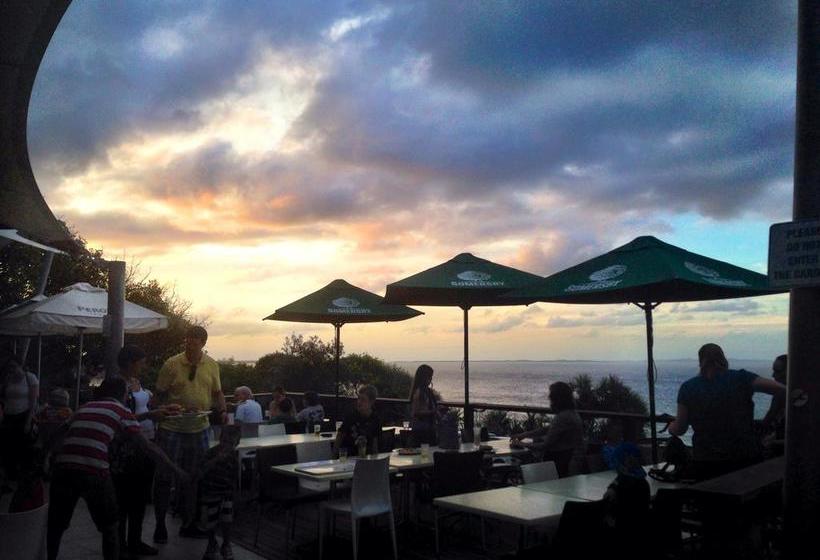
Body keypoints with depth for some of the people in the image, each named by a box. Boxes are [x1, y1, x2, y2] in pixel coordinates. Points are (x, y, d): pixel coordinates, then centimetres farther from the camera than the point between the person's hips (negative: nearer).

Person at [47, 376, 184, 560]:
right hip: (94, 473, -4)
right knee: (109, 529, 16)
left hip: (63, 469, 4)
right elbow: (146, 446, 7)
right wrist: (174, 467, 12)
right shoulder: (120, 410, 10)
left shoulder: (83, 407, 22)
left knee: (56, 524, 26)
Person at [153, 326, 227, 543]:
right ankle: (160, 524, 17)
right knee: (164, 476, 1)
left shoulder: (212, 365, 4)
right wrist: (167, 406, -20)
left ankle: (188, 523, 26)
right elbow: (160, 393, -1)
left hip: (199, 429, 4)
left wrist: (222, 411, -3)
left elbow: (217, 392, 13)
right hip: (172, 428, -3)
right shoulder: (172, 364, -7)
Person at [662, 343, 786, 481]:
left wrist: (670, 425, 20)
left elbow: (679, 429, 0)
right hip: (746, 458, 1)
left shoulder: (688, 388, -3)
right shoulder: (740, 378, -3)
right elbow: (780, 389, -12)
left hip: (706, 461, 0)